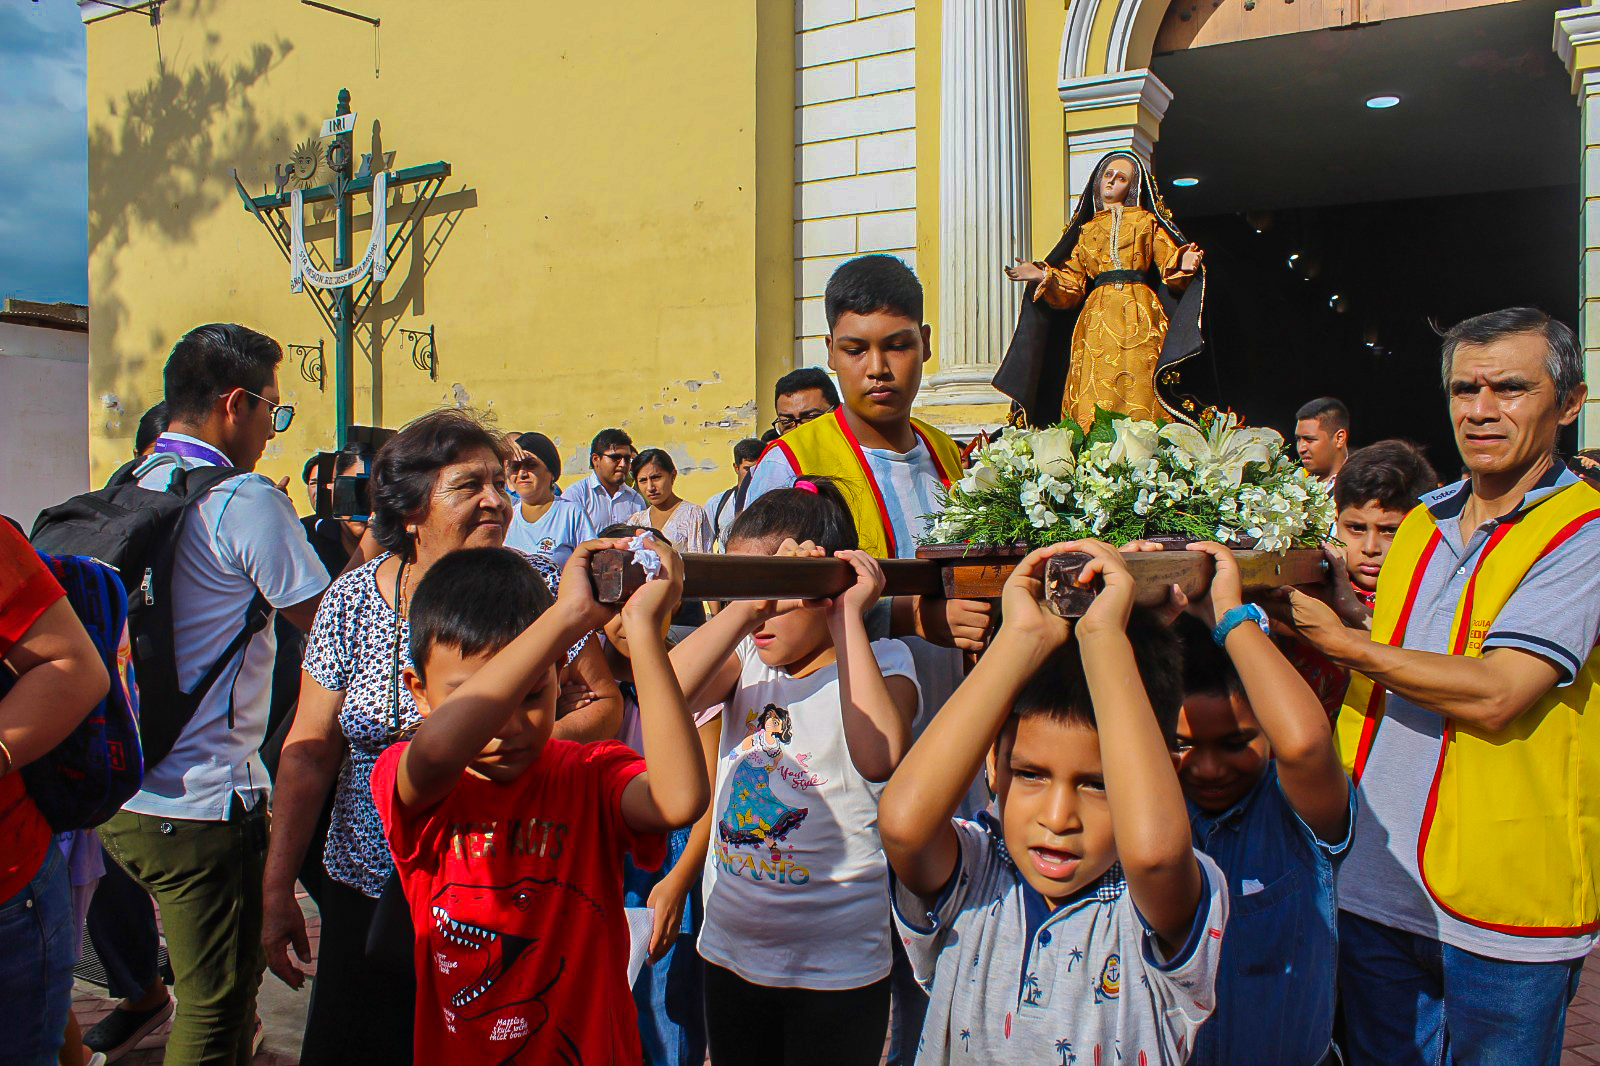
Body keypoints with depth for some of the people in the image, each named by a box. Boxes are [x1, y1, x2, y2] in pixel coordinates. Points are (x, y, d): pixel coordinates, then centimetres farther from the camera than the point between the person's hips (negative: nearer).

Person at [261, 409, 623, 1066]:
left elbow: (606, 705, -3)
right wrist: (278, 893, 0)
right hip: (369, 895, 2)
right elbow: (309, 751, 1)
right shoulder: (353, 599, -2)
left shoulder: (537, 584, -7)